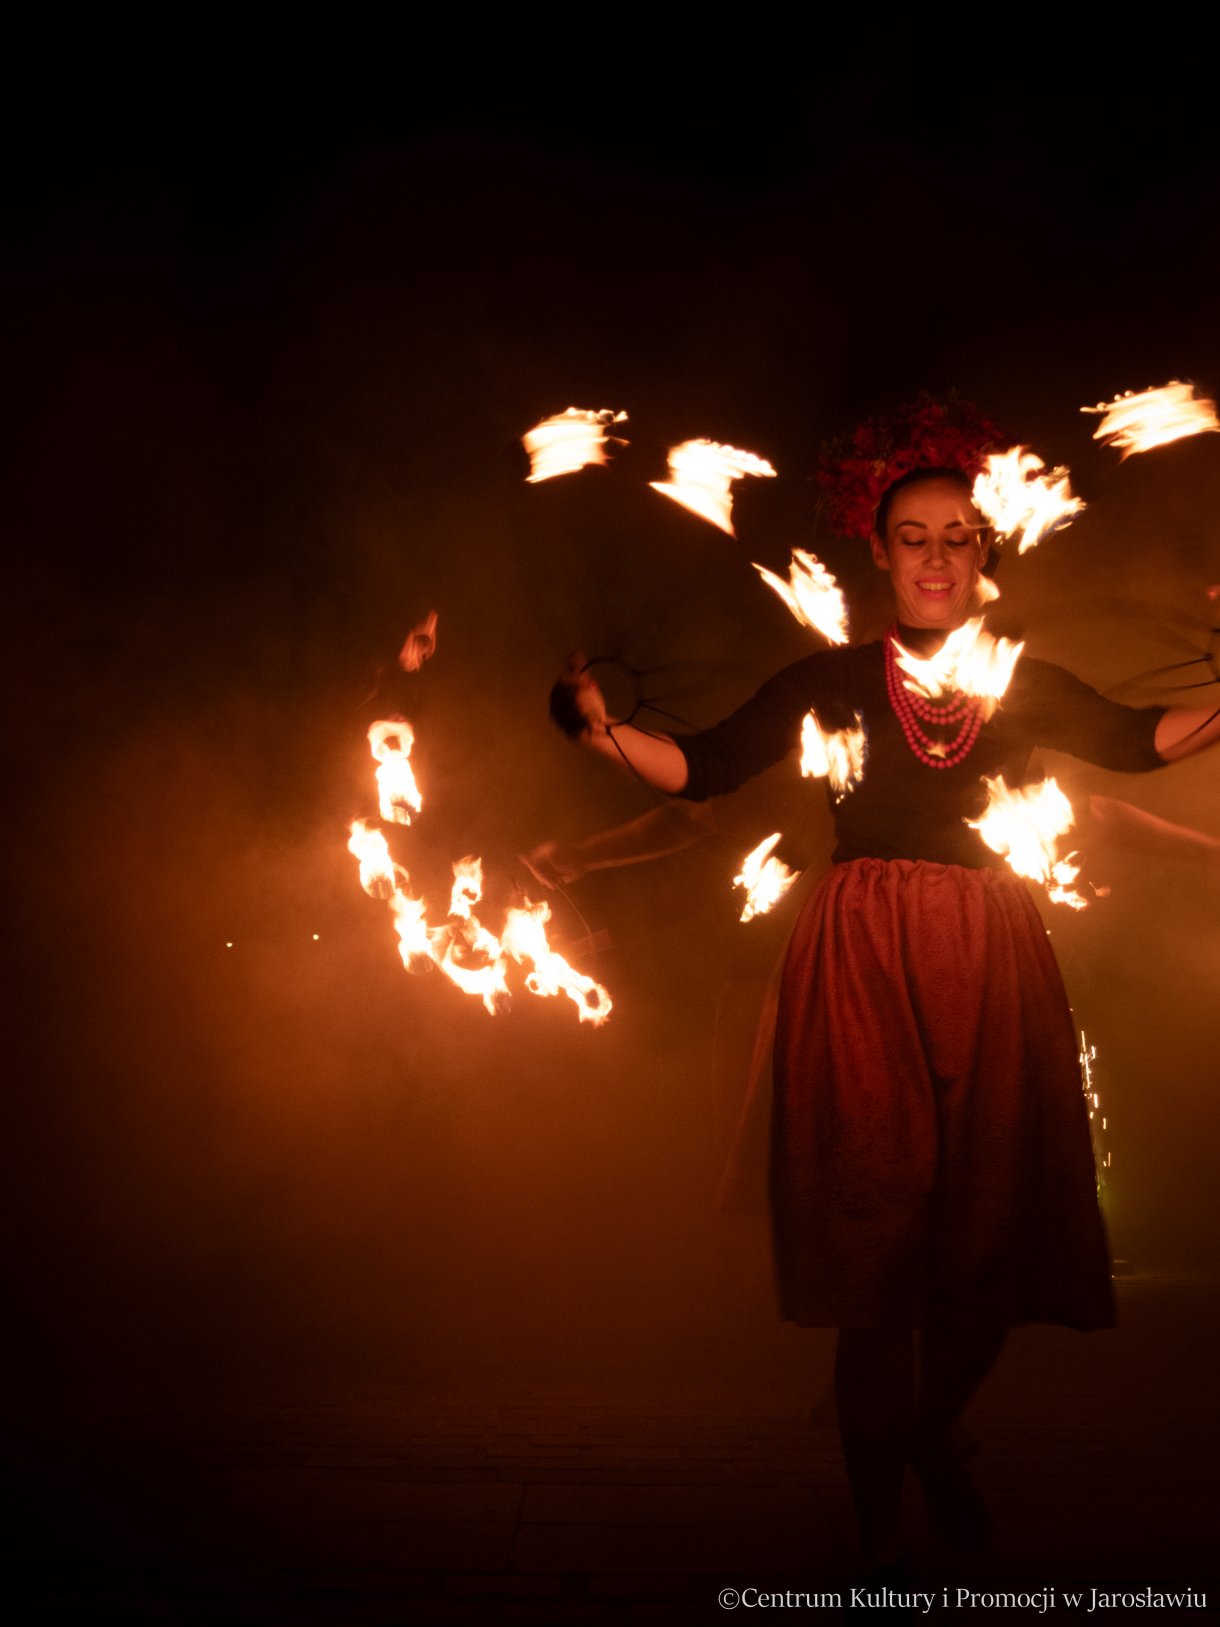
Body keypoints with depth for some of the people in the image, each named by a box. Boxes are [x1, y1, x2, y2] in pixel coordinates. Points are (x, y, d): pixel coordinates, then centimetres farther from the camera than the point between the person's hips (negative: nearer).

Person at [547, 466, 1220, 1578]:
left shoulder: (1029, 684, 13)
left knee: (996, 1236, 5)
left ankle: (932, 1435, 37)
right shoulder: (833, 681, 5)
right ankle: (881, 1533, 14)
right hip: (867, 964, -2)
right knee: (880, 1246, -3)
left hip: (994, 965, 3)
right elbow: (706, 766, 0)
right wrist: (603, 730, -14)